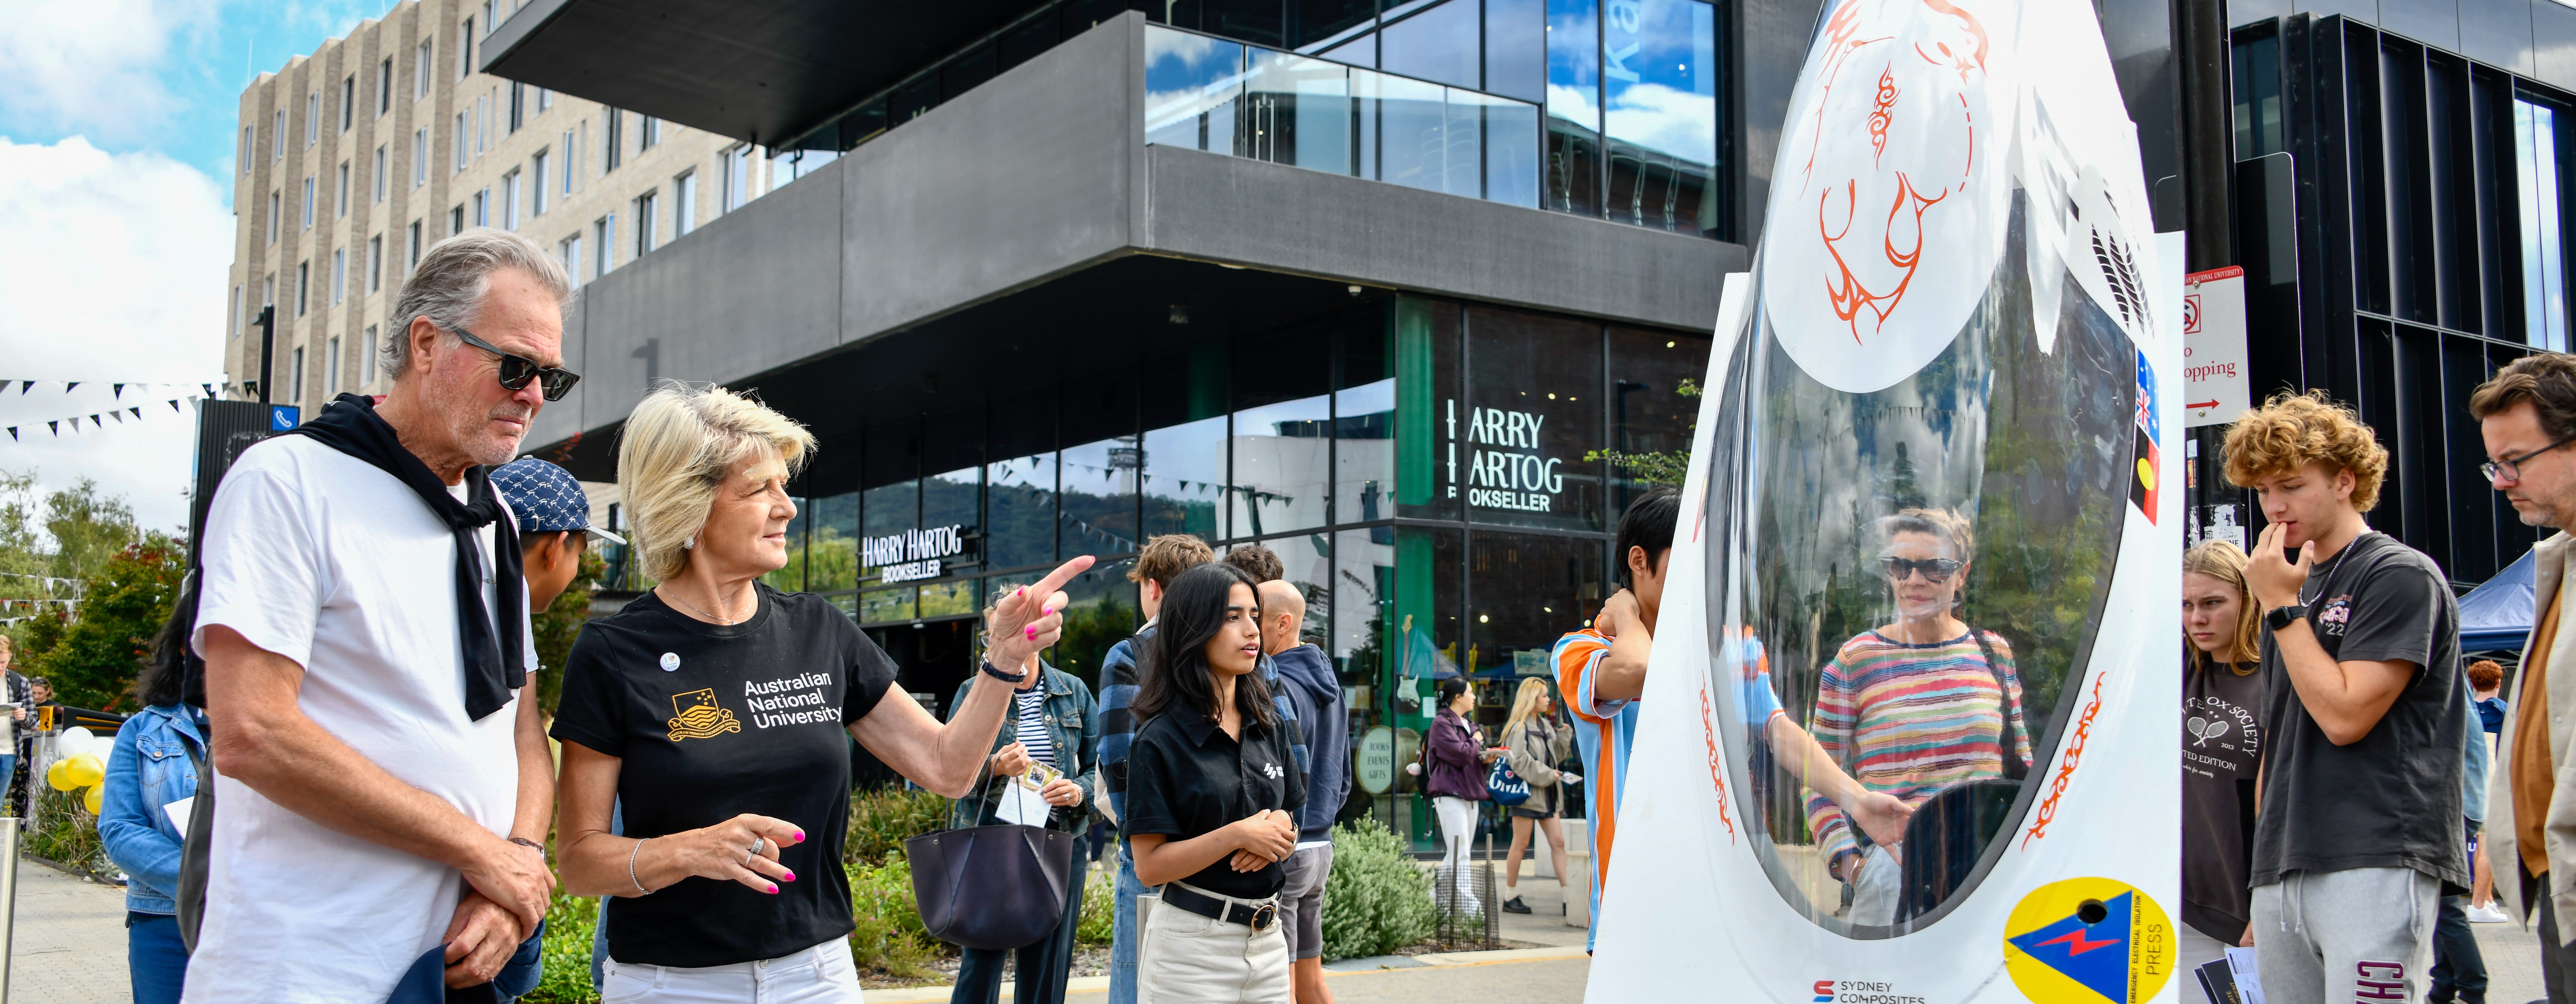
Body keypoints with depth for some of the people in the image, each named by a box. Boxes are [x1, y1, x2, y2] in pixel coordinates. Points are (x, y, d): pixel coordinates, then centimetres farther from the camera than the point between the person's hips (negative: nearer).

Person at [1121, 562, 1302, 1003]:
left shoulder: (1270, 726, 7)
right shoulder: (1160, 740, -10)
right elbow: (1149, 865, -13)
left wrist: (1278, 833, -7)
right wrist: (1237, 835, -21)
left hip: (1268, 936, 6)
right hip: (1193, 945, -5)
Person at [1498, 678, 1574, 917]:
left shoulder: (1545, 725, 15)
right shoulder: (1519, 727, -12)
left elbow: (1556, 754, 20)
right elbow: (1519, 761, -20)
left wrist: (1565, 735, 5)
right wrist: (1547, 775, -17)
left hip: (1547, 793, 8)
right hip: (1526, 790, -8)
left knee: (1558, 842, 3)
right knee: (1521, 843, -2)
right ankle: (1510, 898, 6)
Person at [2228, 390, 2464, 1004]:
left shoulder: (2399, 575, -3)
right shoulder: (2293, 585, 20)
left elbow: (2344, 716, -13)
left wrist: (2282, 607, -7)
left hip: (2374, 866, -7)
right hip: (2281, 872, 7)